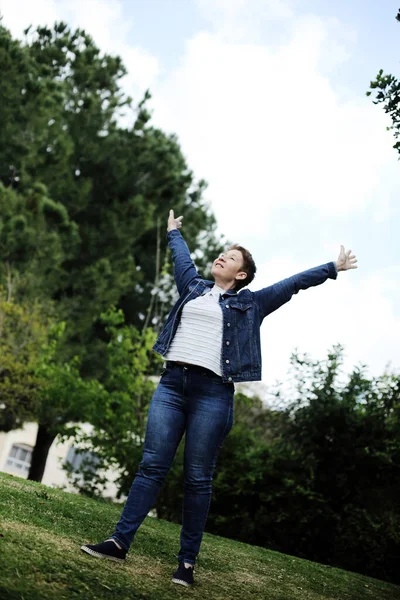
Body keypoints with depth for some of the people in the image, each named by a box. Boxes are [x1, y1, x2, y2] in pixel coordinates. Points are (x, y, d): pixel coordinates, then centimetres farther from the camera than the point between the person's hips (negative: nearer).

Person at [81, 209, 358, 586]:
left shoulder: (250, 302, 12)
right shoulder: (193, 288, 20)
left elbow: (294, 283, 16)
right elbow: (182, 257, 37)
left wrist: (333, 268, 21)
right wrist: (173, 231, 52)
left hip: (212, 391, -3)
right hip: (171, 383, 3)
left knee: (197, 478, 0)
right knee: (151, 466, -1)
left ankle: (187, 561, 7)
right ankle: (119, 542, 3)